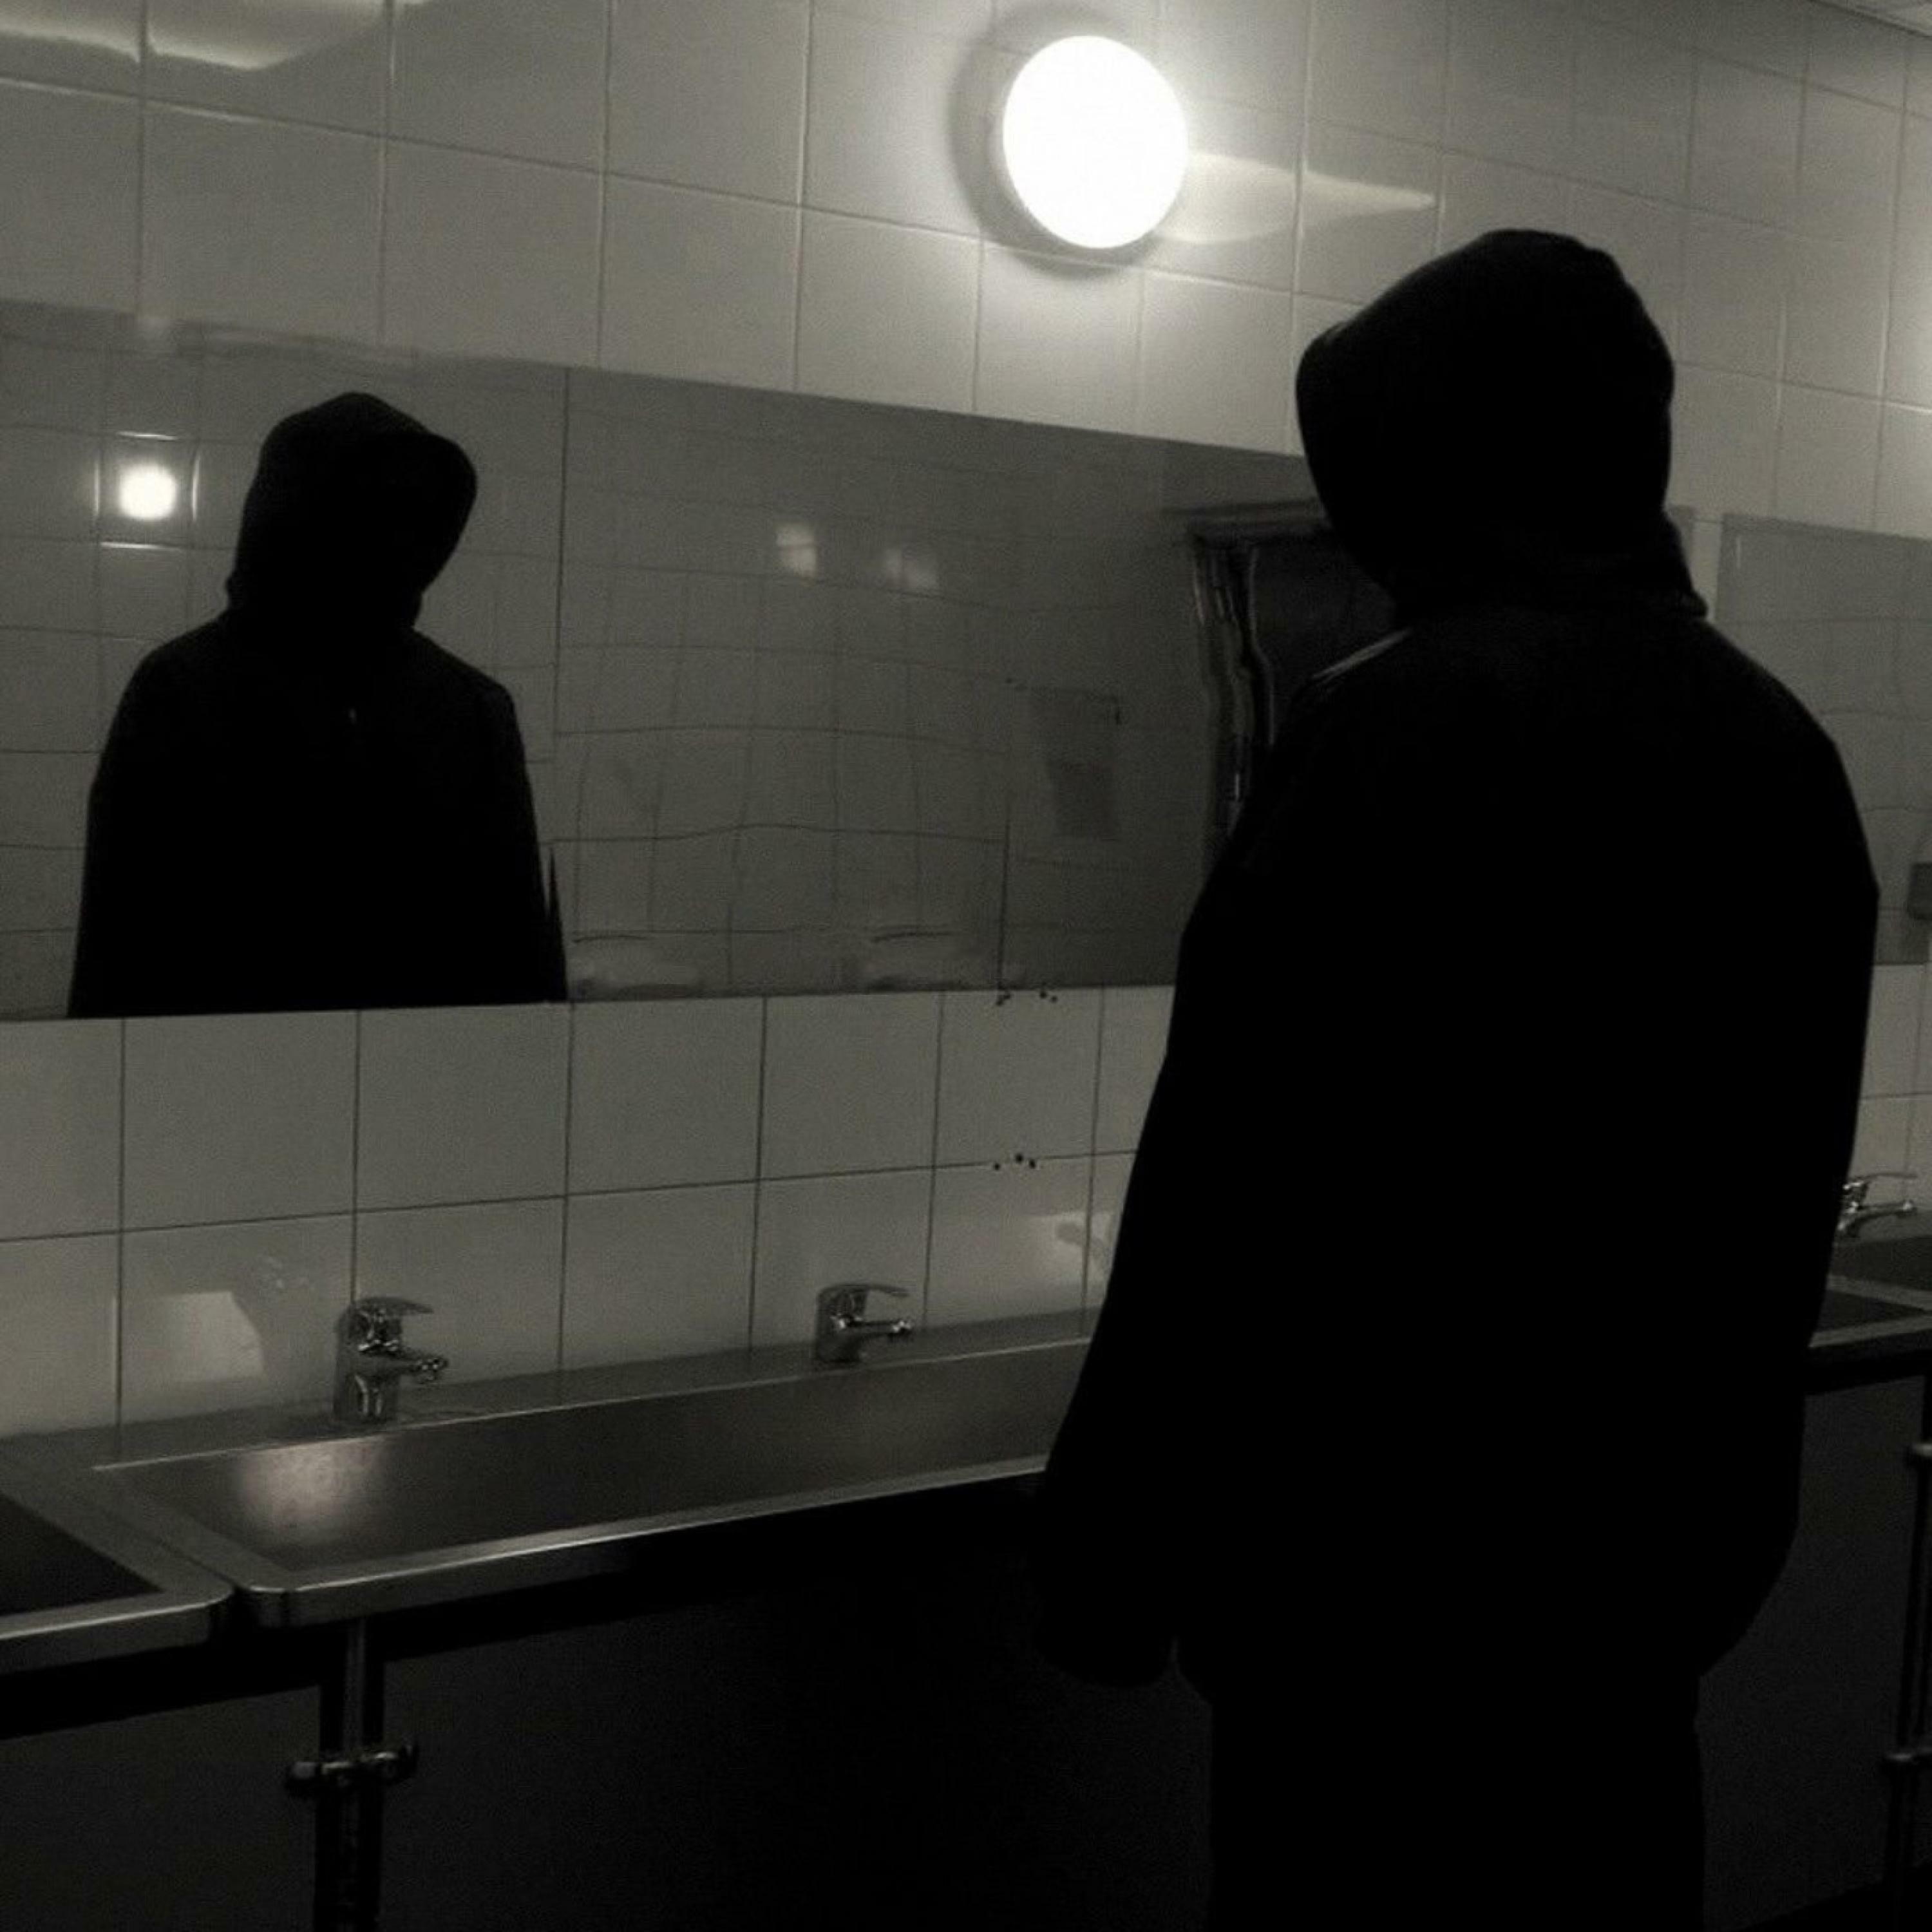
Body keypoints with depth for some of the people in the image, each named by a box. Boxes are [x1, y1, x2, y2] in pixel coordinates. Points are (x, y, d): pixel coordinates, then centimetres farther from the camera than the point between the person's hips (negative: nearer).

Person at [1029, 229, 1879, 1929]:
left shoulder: (1401, 719, -17)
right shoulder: (1783, 747, 6)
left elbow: (1239, 1174, -17)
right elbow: (1786, 1179, 13)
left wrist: (1115, 1536, -8)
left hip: (1391, 1544, -7)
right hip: (1657, 1532, 7)